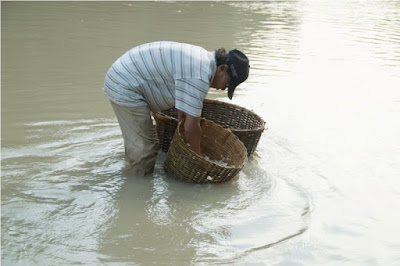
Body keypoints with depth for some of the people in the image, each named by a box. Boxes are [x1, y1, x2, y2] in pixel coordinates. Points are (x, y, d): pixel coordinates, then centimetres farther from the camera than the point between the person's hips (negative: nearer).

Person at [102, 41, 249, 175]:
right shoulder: (199, 77, -25)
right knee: (144, 148, -6)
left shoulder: (203, 58, 8)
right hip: (125, 88, -11)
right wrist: (197, 155, -3)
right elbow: (191, 127, -19)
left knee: (136, 139, 24)